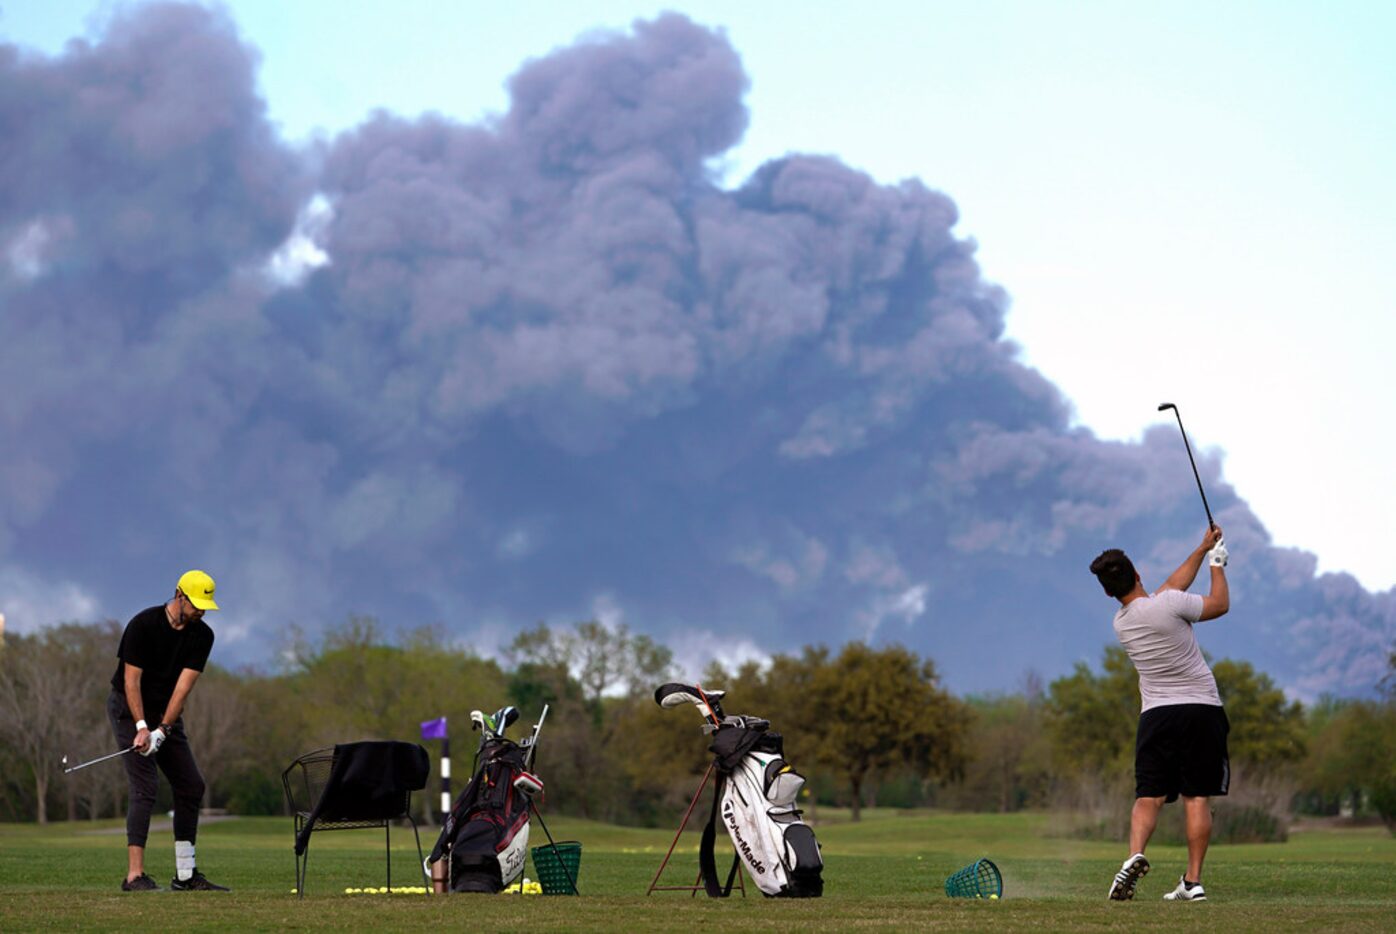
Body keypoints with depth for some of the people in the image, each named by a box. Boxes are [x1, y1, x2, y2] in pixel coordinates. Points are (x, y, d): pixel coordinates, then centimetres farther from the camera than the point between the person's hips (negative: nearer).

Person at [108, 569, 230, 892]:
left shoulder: (202, 635, -6)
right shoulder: (143, 624, -19)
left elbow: (183, 686, -14)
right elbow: (131, 680, -20)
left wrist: (162, 730, -23)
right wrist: (142, 727, -28)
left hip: (168, 713, 6)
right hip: (129, 709, -6)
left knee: (191, 786, 3)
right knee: (144, 789, -17)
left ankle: (185, 875, 9)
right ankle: (134, 875, -20)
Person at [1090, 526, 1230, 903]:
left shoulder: (1121, 622, 9)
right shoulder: (1168, 604, -11)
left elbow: (1172, 586, 22)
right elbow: (1220, 604, 4)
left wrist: (1202, 550, 26)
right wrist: (1217, 563, 20)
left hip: (1156, 714, 3)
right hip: (1201, 709, -3)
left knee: (1149, 795, -1)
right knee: (1196, 797, 2)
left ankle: (1135, 854, -28)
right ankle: (1193, 880, -2)